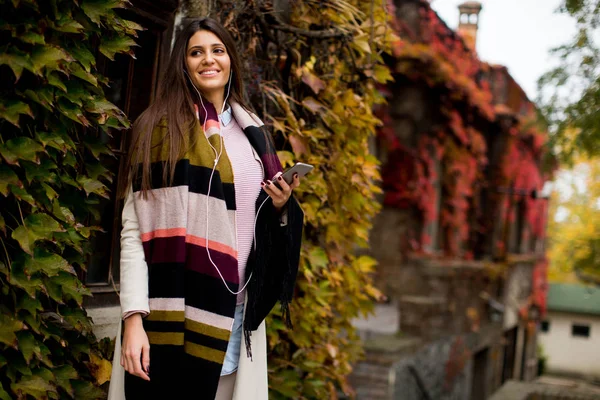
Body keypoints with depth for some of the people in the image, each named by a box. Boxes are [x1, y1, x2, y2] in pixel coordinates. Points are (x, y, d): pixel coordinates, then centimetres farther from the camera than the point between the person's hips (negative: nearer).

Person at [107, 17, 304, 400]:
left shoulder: (251, 132, 12)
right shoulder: (161, 128, -3)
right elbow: (134, 229, -9)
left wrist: (282, 207, -2)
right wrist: (133, 316, -18)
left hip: (238, 308, 5)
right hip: (175, 307, -4)